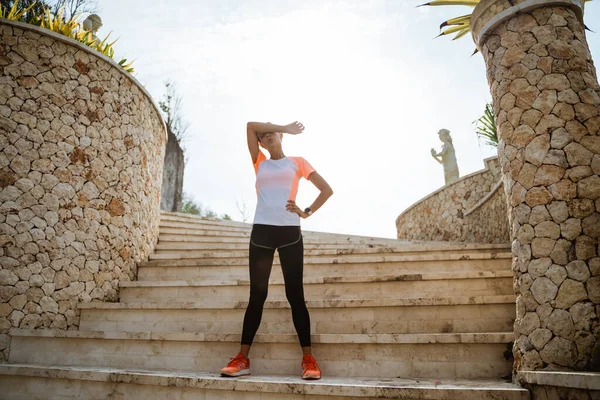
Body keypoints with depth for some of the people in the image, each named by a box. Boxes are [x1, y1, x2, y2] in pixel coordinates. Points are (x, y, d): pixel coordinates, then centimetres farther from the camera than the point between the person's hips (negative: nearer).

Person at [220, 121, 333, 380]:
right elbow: (251, 126, 11)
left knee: (295, 294, -3)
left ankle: (308, 358, 1)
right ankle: (242, 358, 6)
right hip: (261, 231, 2)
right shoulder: (259, 163, 19)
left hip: (289, 232, -2)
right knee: (257, 294, 2)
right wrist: (287, 127, 13)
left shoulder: (297, 162, 13)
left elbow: (326, 189, 11)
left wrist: (307, 212, -1)